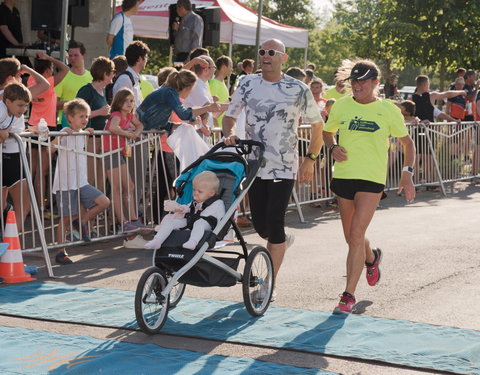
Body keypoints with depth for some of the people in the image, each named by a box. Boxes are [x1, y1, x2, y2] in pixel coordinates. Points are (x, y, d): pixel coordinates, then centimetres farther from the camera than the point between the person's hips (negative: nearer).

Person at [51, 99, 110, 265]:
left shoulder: (81, 134, 13)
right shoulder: (66, 133, -10)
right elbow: (51, 148, -23)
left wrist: (88, 132, 21)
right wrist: (61, 135, -36)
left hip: (81, 183, 7)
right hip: (65, 185, -7)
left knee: (104, 202, -5)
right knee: (66, 219, -1)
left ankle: (81, 222, 13)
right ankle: (60, 253, 11)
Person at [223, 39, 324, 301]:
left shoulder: (298, 90, -3)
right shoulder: (247, 84, 5)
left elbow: (318, 126, 5)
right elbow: (229, 116, 11)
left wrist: (310, 159, 0)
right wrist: (229, 134, -11)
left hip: (284, 168, -3)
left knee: (274, 222, -9)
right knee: (259, 223, 8)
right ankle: (282, 240, 45)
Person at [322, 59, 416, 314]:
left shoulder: (388, 110, -2)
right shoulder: (341, 106, 4)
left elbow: (407, 142, 8)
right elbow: (327, 132, 20)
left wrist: (407, 173, -2)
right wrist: (332, 147, -2)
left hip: (372, 179, -4)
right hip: (343, 176, 4)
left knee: (356, 236, -14)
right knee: (351, 238, 15)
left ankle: (349, 295, -7)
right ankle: (372, 258, 49)